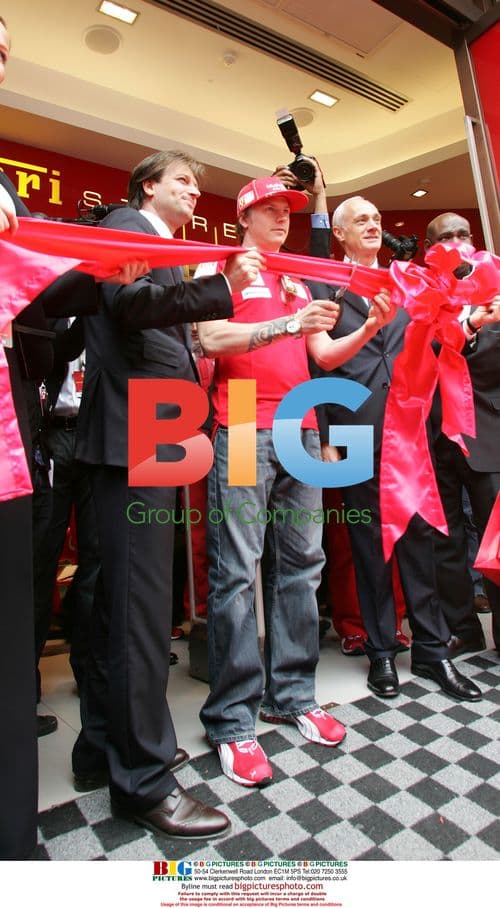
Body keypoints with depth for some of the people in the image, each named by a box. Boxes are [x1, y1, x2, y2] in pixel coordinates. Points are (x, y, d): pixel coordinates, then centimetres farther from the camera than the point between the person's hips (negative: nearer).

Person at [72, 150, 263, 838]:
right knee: (143, 603, -8)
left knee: (121, 597, 13)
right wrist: (223, 287, -30)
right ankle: (144, 778, 5)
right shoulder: (124, 226, 2)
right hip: (133, 431, -10)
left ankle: (105, 748, 27)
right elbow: (129, 302, -18)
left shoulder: (166, 249, 29)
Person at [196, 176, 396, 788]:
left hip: (301, 431, 6)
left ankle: (293, 695, 20)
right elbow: (211, 338, -9)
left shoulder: (299, 280, 27)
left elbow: (323, 354, 20)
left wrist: (367, 331, 3)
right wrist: (288, 324, -17)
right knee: (236, 571, -7)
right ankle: (231, 720, 3)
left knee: (300, 565, 6)